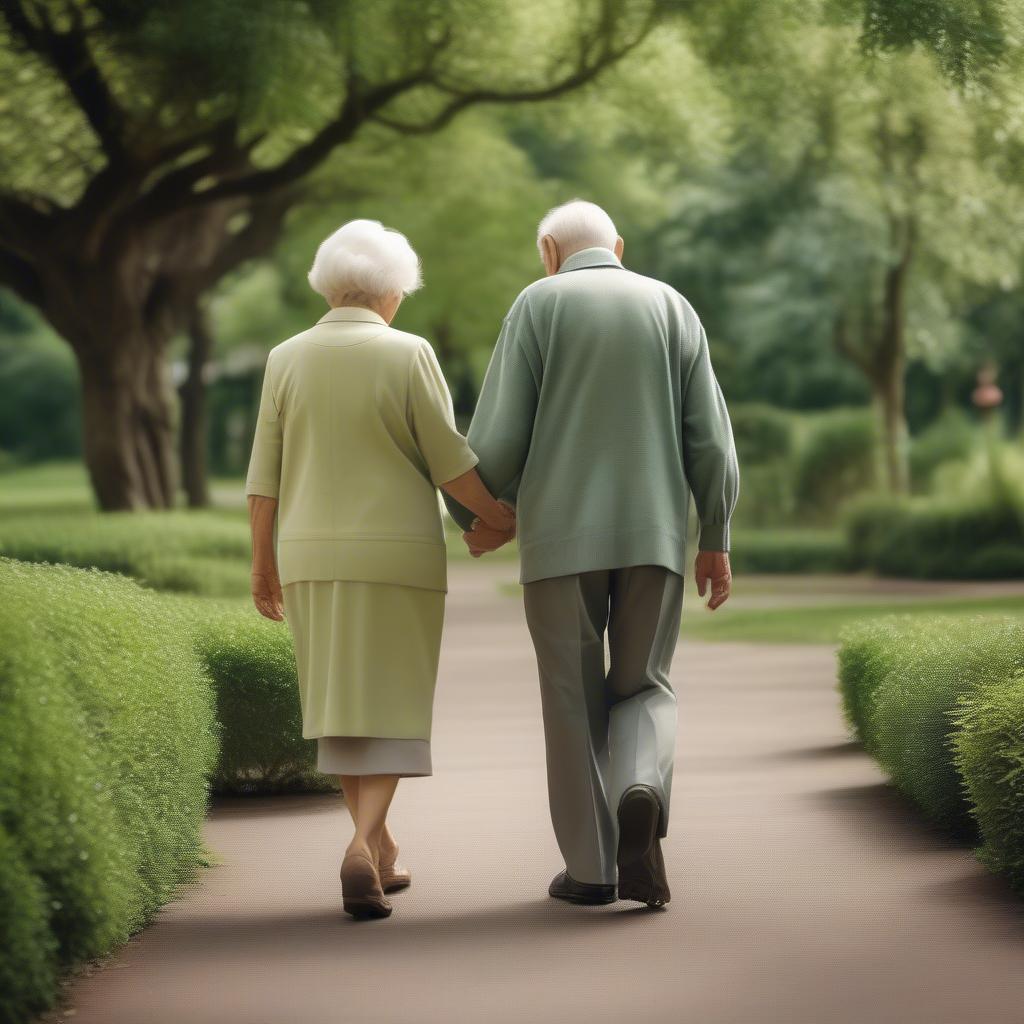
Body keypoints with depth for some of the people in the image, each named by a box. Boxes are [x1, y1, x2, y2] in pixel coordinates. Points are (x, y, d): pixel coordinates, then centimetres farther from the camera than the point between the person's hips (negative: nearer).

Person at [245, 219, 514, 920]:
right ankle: (363, 846, -18)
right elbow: (449, 460, -9)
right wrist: (500, 518, 4)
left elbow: (266, 474, 2)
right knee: (389, 708, 1)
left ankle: (381, 851, 20)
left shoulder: (287, 360, 2)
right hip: (399, 555, -3)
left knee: (342, 705, 15)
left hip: (314, 556, 3)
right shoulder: (409, 356, -7)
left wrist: (263, 565, 9)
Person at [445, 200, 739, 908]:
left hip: (561, 534, -2)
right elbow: (709, 438, 4)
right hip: (653, 533, 2)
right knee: (643, 692, 10)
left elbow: (500, 435, -5)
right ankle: (640, 797, -20)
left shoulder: (537, 307, 1)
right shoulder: (671, 308, 10)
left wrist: (476, 518, 12)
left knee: (575, 699, 8)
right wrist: (717, 541, 11)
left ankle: (591, 867, 7)